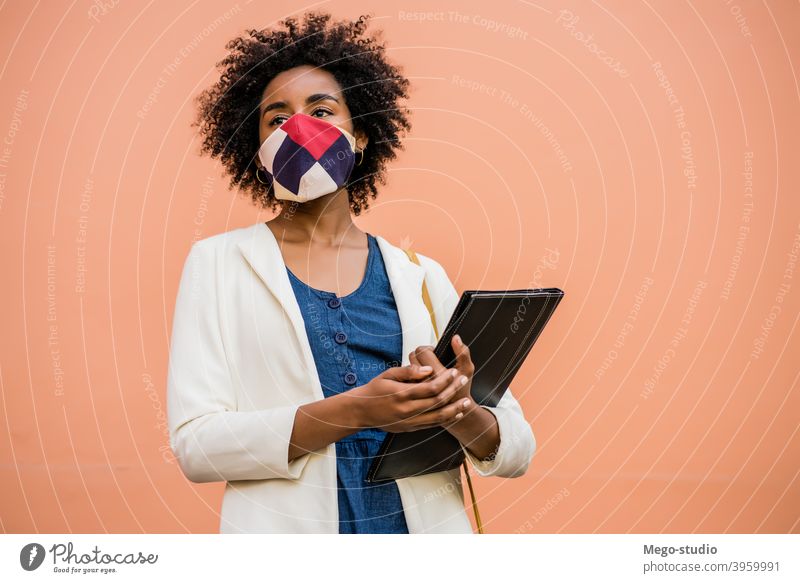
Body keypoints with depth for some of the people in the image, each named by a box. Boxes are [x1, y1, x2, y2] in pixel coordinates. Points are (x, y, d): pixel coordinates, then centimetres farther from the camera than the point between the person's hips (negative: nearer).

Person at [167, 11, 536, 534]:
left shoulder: (422, 276, 4)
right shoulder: (219, 263, 0)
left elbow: (517, 449, 2)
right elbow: (195, 443, -10)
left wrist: (456, 410, -19)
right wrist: (354, 411, -22)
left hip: (427, 522, 2)